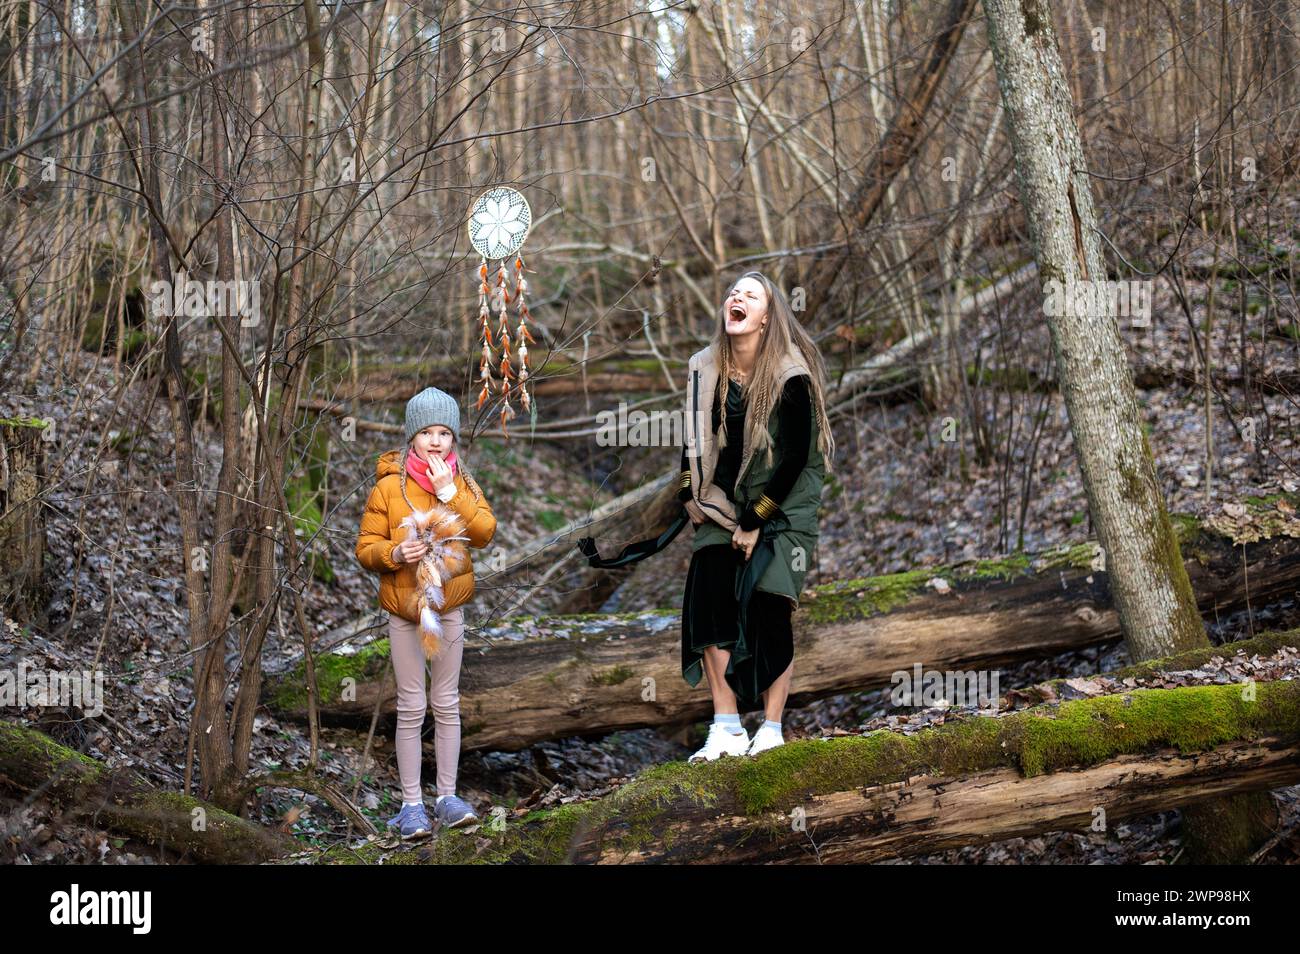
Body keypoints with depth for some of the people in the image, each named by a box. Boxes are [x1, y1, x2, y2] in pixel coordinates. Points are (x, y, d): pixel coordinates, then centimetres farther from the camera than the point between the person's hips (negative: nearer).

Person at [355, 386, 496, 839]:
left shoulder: (462, 482, 2)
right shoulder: (388, 486, -7)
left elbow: (485, 532, -12)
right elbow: (365, 548, -5)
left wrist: (451, 494, -20)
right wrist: (395, 553, -25)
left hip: (450, 608, 3)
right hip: (404, 610, -3)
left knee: (447, 703, 10)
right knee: (412, 707, 1)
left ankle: (447, 797, 18)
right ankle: (411, 804, 8)